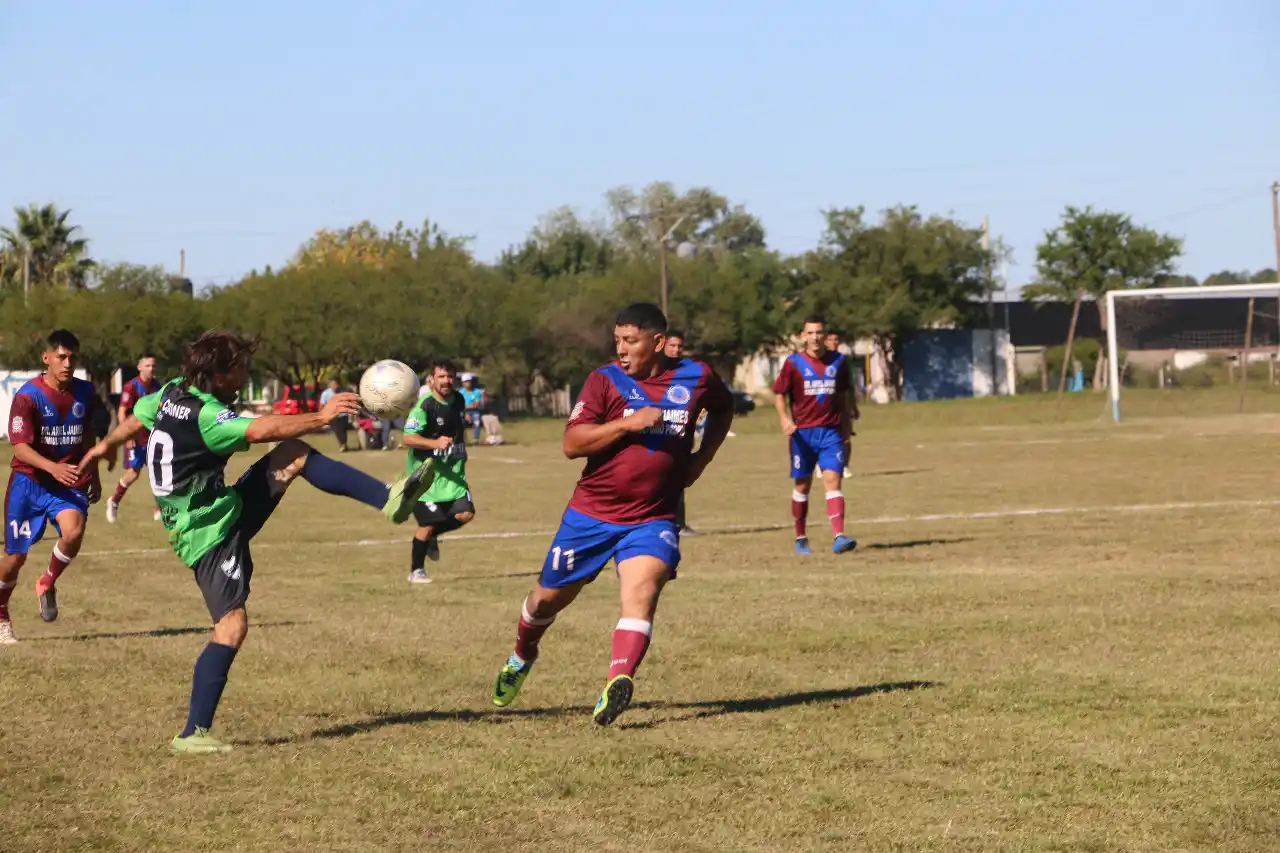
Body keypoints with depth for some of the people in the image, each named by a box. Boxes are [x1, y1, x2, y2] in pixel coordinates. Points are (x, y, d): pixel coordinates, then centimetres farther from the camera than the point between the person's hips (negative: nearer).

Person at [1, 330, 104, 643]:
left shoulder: (85, 392, 0)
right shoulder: (28, 396, -14)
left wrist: (93, 474, 22)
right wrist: (53, 468, -36)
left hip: (70, 481, 2)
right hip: (29, 480, -2)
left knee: (74, 532, -27)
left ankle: (48, 583, 2)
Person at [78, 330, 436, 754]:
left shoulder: (173, 392, 5)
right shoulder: (206, 415, -24)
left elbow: (137, 417, 24)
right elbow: (264, 430, -37)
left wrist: (105, 445, 43)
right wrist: (321, 417, -37)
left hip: (228, 511, 10)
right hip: (210, 534, -10)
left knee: (295, 454, 4)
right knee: (232, 624, -15)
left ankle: (387, 498, 0)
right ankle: (193, 734, -12)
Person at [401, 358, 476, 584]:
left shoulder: (458, 400, 5)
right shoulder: (424, 405, -18)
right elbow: (407, 438, -24)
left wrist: (461, 453, 26)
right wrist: (435, 443, -37)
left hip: (452, 471, 6)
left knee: (465, 513, -7)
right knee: (428, 523, -6)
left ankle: (432, 536, 21)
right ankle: (416, 572, 12)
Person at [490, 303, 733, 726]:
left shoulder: (696, 378, 0)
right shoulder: (606, 380, -7)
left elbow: (723, 409, 23)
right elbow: (572, 444, -16)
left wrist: (702, 457, 9)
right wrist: (627, 423, -26)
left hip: (653, 518, 0)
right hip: (591, 514, 0)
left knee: (642, 588, -27)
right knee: (549, 595, 12)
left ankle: (617, 686, -38)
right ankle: (522, 656, 44)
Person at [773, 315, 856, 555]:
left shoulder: (838, 361, 6)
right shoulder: (794, 363, -1)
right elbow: (779, 394, 1)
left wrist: (846, 425, 16)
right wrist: (785, 419, -16)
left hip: (831, 432, 1)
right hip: (803, 433, -1)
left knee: (833, 480, -13)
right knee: (802, 485, 7)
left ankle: (839, 537, -23)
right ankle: (800, 539, 20)